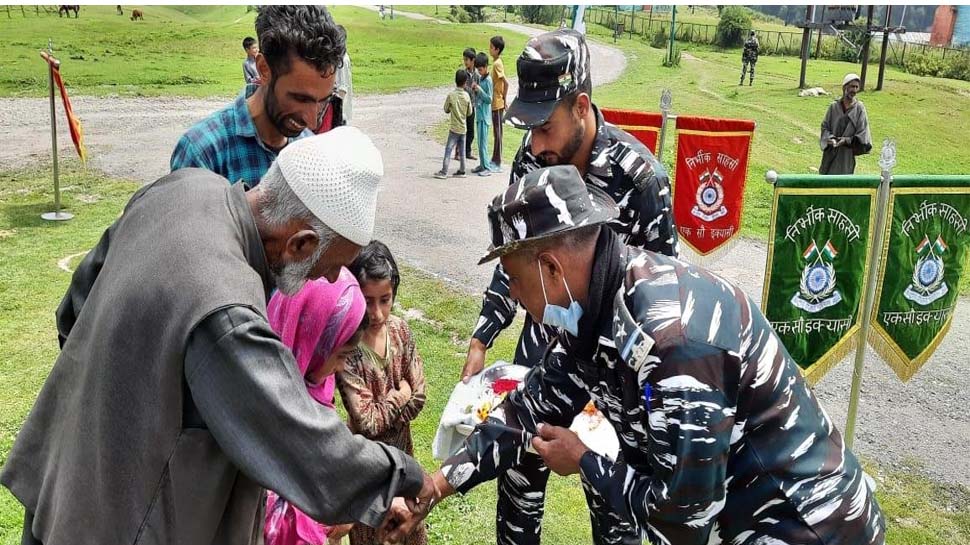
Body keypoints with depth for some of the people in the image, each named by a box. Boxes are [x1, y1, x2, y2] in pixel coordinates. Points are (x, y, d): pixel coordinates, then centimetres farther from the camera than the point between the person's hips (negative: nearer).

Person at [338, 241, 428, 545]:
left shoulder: (399, 329, -12)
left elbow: (418, 396, -7)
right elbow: (366, 421, -26)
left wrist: (382, 411, -18)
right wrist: (398, 397, -13)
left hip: (401, 443, 5)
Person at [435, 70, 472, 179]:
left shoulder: (451, 95, -13)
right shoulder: (466, 96, -4)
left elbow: (446, 110, -2)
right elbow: (469, 112, 4)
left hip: (454, 128, -4)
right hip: (463, 128, 4)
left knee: (448, 150, -2)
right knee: (461, 151, 12)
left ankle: (444, 172, -4)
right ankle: (461, 171, 17)